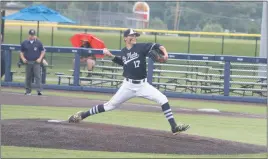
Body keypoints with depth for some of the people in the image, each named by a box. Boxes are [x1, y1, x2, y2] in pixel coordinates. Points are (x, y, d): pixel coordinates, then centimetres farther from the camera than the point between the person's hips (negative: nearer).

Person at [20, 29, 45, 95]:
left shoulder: (38, 42, 2)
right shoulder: (24, 43, 6)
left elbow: (42, 52, 7)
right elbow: (21, 52, 13)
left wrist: (40, 59, -7)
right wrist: (23, 58, -4)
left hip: (36, 62, -2)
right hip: (28, 62, 2)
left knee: (38, 76, -11)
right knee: (28, 77, 7)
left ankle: (39, 91, -17)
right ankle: (28, 91, 15)